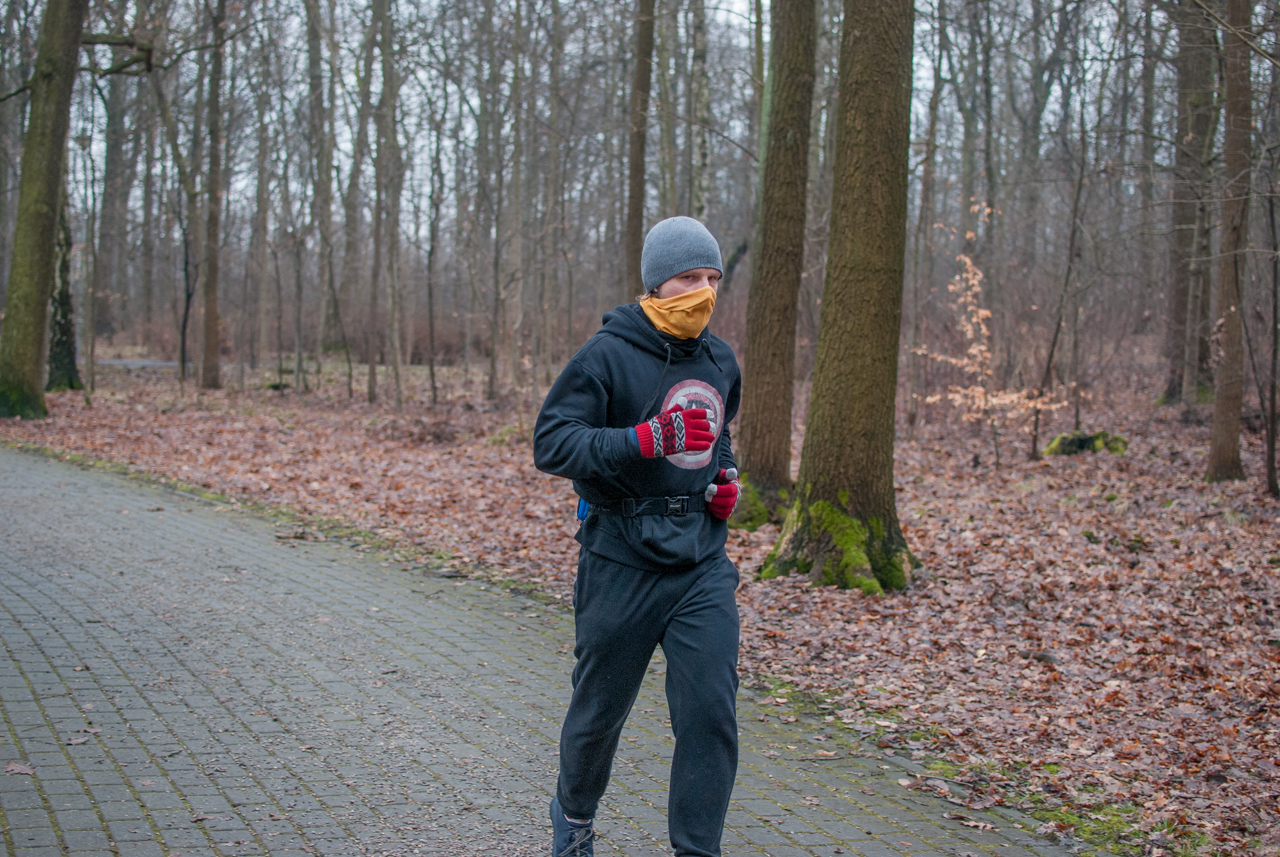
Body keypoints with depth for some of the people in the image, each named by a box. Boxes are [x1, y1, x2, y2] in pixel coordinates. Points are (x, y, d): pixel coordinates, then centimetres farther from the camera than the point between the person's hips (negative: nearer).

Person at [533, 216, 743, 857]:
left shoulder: (720, 362, 10)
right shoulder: (607, 356, -11)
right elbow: (551, 444, -19)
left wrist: (725, 476, 8)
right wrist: (647, 439, -29)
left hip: (703, 568, 4)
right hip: (622, 564, -4)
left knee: (711, 714, -5)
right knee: (600, 710, 12)